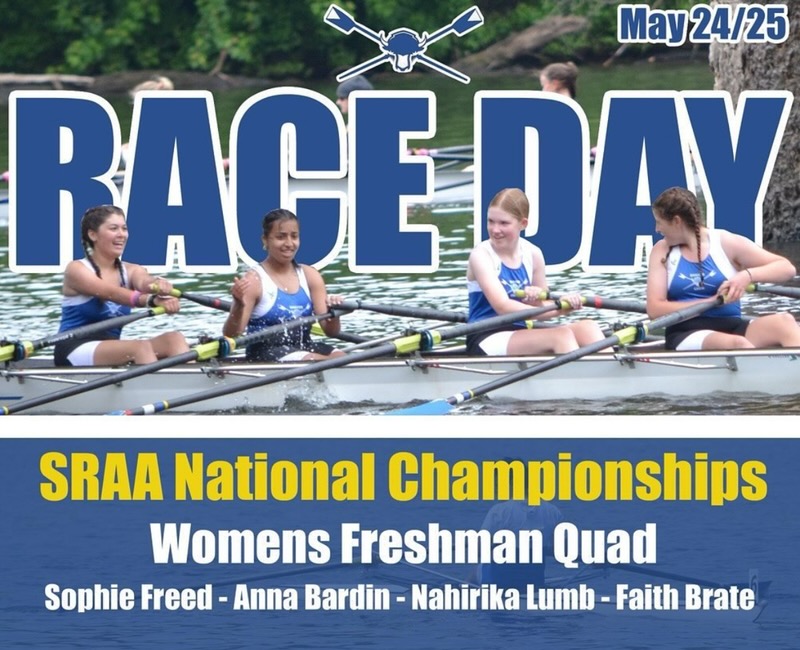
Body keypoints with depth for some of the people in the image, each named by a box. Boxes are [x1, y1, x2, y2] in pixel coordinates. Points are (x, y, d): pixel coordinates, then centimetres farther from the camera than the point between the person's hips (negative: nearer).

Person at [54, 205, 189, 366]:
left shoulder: (131, 271, 12)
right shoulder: (77, 269, -4)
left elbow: (144, 283, -13)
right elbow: (110, 293, -23)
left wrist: (158, 285, -40)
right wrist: (153, 300, -40)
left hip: (110, 351, 6)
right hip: (74, 352, -6)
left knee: (174, 338, -17)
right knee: (141, 347, -31)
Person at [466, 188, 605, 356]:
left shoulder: (532, 254, 8)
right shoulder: (481, 255, -8)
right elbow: (502, 306, -20)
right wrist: (558, 309, -30)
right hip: (486, 341, -6)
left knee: (587, 328, -15)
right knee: (561, 336, -27)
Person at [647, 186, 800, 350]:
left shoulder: (727, 244, 8)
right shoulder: (662, 251, 10)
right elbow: (654, 310, -1)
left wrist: (748, 275, -16)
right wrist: (711, 302, -11)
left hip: (731, 328, 2)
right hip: (686, 335, -2)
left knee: (784, 322, -28)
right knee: (736, 344, -36)